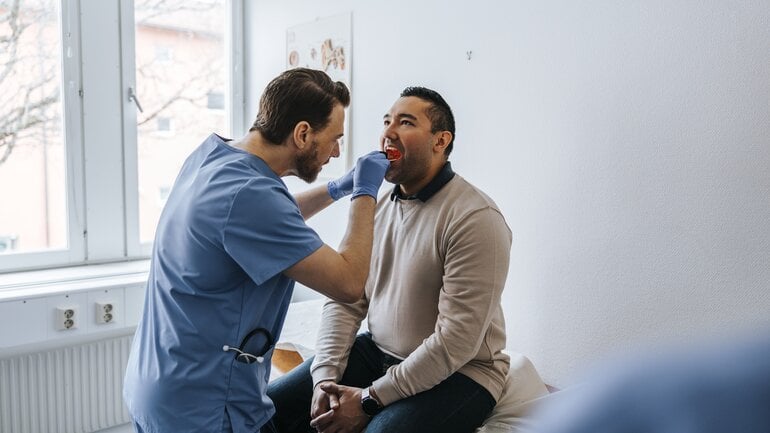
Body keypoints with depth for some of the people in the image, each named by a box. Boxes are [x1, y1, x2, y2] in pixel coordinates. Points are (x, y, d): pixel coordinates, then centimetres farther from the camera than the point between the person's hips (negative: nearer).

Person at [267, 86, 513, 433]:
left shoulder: (476, 218, -19)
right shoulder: (377, 206, 5)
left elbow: (457, 341, -22)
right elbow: (345, 300, 4)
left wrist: (370, 400, -19)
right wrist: (326, 377, -9)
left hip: (456, 373, -6)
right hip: (377, 352, 6)